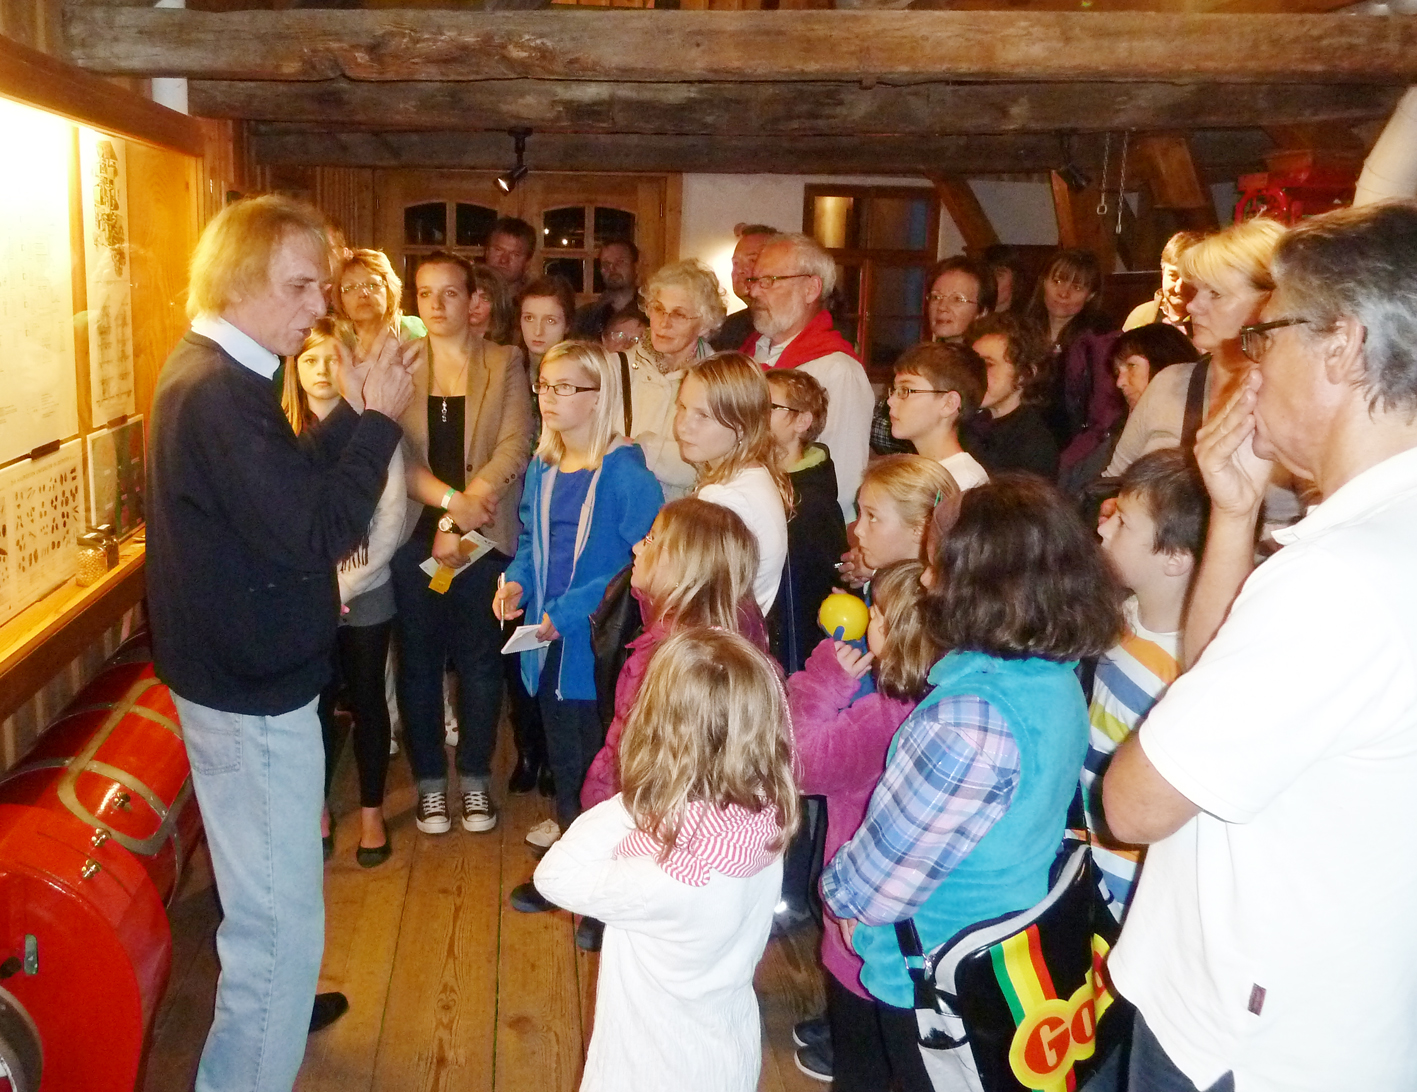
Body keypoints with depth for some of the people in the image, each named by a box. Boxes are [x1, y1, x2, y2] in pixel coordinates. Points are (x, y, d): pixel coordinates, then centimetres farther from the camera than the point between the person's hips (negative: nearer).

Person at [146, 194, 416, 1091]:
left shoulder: (210, 373, 9)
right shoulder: (219, 392, -24)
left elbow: (290, 483, 13)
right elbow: (312, 537, -27)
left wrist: (356, 411, 1)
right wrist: (380, 421, -19)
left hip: (237, 676, 11)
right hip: (253, 692, -11)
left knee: (268, 898, 30)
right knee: (282, 916, 1)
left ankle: (267, 1008, 51)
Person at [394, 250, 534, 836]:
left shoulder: (504, 363, 6)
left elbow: (515, 446, -5)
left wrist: (464, 514, -15)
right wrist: (451, 501, -19)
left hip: (485, 534, 0)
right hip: (414, 532, 0)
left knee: (479, 659, 7)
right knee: (419, 660, 7)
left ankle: (475, 777, 23)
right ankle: (430, 782, 21)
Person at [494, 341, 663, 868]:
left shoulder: (624, 472, -16)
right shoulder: (541, 469, 7)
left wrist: (572, 609, -22)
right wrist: (517, 581, -1)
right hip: (551, 646, 7)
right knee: (562, 759, 21)